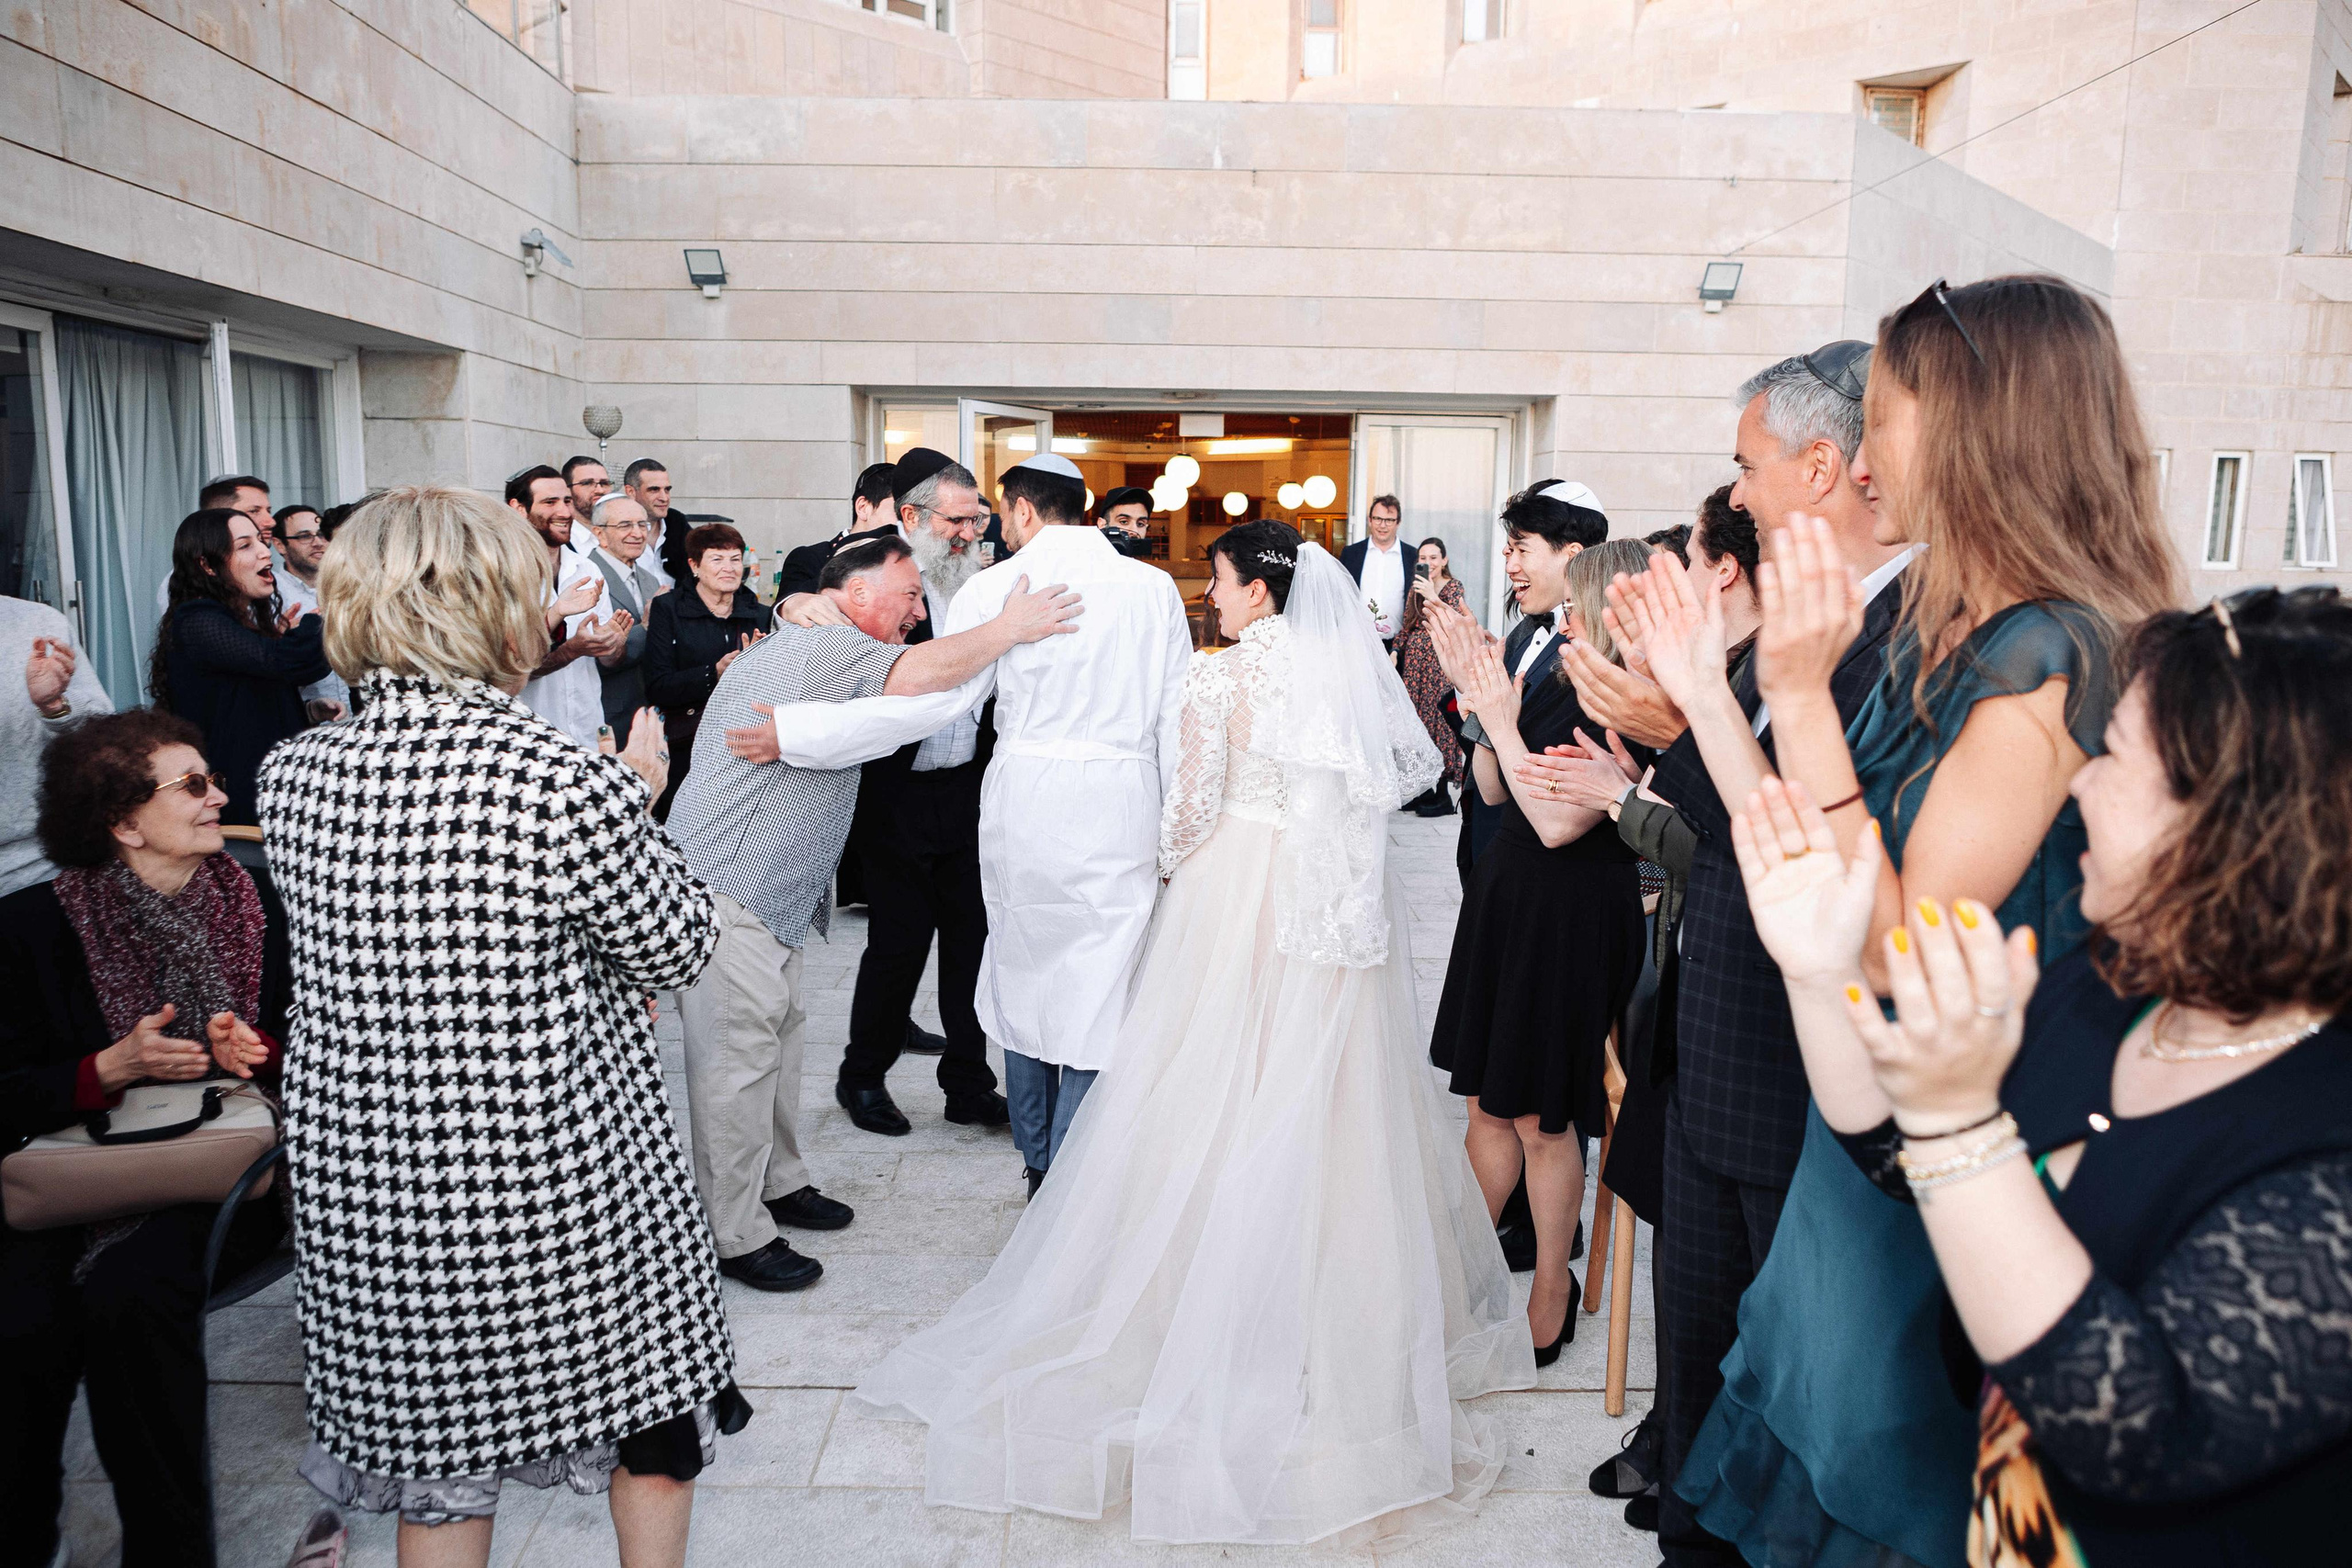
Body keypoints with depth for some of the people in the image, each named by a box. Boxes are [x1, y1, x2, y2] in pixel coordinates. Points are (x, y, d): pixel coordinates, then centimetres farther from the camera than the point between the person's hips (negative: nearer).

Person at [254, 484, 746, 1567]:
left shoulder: (292, 777, -6)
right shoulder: (571, 785, -22)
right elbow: (677, 949, -10)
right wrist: (639, 801, 3)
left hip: (365, 1183, 5)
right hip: (566, 1184, -4)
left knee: (433, 1457, 23)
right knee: (647, 1400, 23)